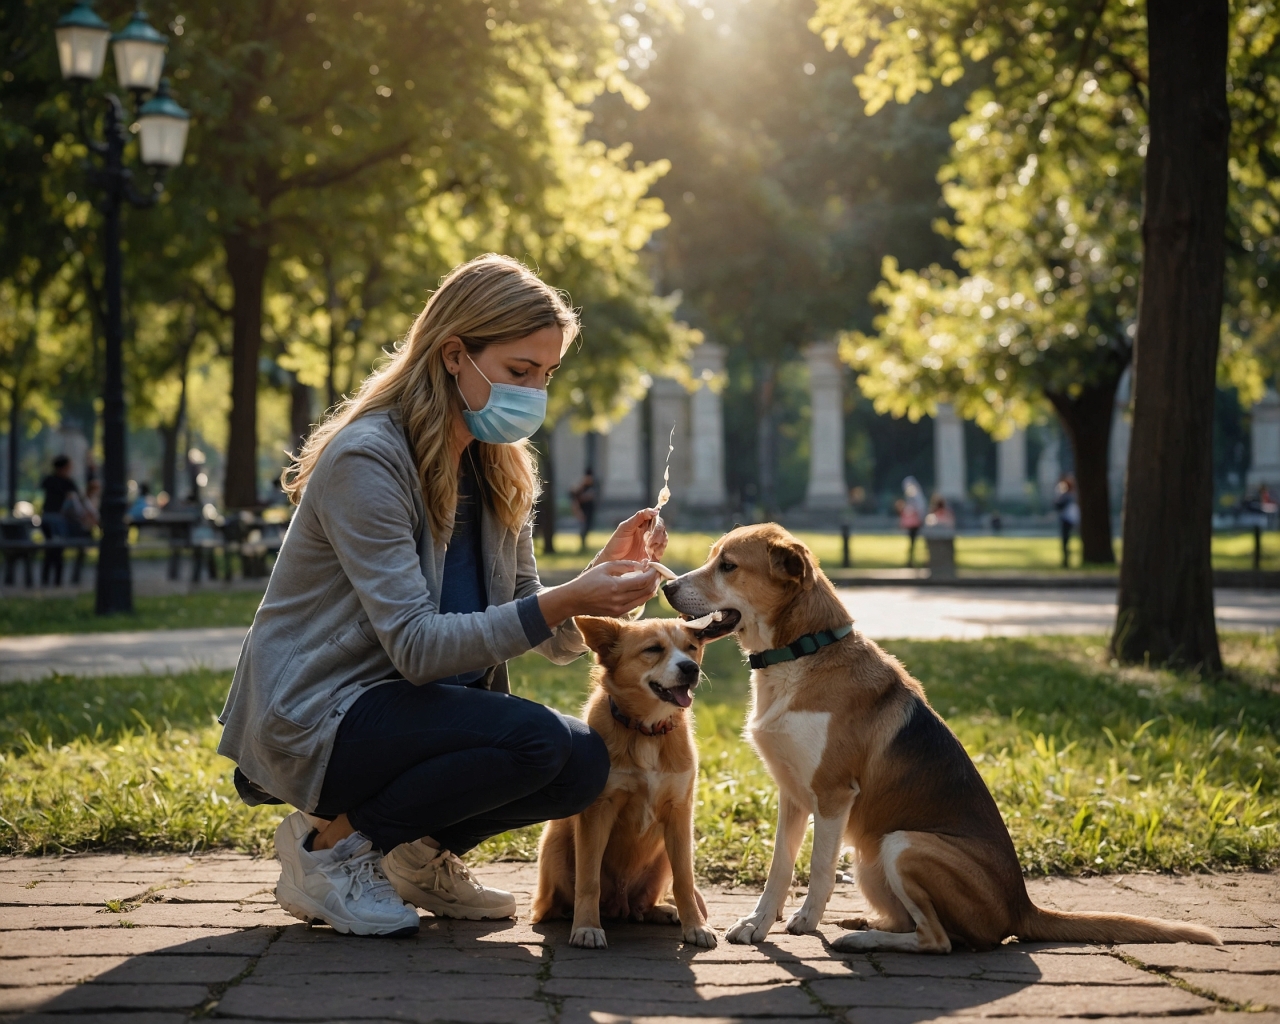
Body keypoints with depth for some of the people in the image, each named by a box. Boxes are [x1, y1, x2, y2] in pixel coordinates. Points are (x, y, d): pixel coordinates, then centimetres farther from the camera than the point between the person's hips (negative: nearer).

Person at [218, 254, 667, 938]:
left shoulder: (497, 472, 6)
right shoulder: (367, 459, -19)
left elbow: (552, 641, 4)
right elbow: (417, 647, -26)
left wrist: (601, 578, -16)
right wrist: (564, 601, -32)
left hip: (414, 706, 8)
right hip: (312, 722, -8)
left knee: (583, 767, -12)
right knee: (539, 743, -26)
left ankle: (419, 850, 12)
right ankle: (329, 841, -8)